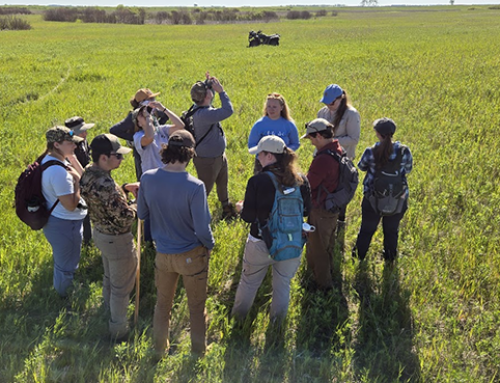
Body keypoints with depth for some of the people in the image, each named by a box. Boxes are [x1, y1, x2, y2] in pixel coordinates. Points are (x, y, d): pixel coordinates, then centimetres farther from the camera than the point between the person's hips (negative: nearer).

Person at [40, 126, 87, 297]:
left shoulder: (48, 160, 0)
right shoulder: (59, 171, -32)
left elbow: (83, 176, 9)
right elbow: (71, 205, -29)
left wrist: (72, 159, -5)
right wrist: (76, 181, -20)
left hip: (54, 220, 11)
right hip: (65, 225, -11)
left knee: (62, 261, 33)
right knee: (66, 267, 12)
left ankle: (61, 292, 56)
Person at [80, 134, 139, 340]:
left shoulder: (89, 172, -6)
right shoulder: (106, 185, -35)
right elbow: (126, 218, -30)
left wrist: (125, 188, -1)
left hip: (100, 232, 9)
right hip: (117, 240, -9)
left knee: (109, 276, 30)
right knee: (121, 286, 12)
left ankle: (110, 308, 52)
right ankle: (118, 329, 29)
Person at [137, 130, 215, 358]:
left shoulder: (147, 178, -15)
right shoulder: (194, 187, -28)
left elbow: (142, 214, -1)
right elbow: (202, 228, -21)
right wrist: (209, 245, -1)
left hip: (163, 253, 4)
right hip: (192, 256, -3)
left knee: (163, 303, 25)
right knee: (196, 306, 20)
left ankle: (160, 348, 44)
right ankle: (198, 350, 39)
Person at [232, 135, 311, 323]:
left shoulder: (257, 181, -21)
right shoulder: (301, 180, -9)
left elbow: (248, 216, -16)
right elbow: (306, 210, 3)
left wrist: (242, 208, 5)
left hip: (261, 244, -2)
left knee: (249, 281, 22)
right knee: (283, 283, 23)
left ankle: (239, 313, 44)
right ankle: (277, 319, 41)